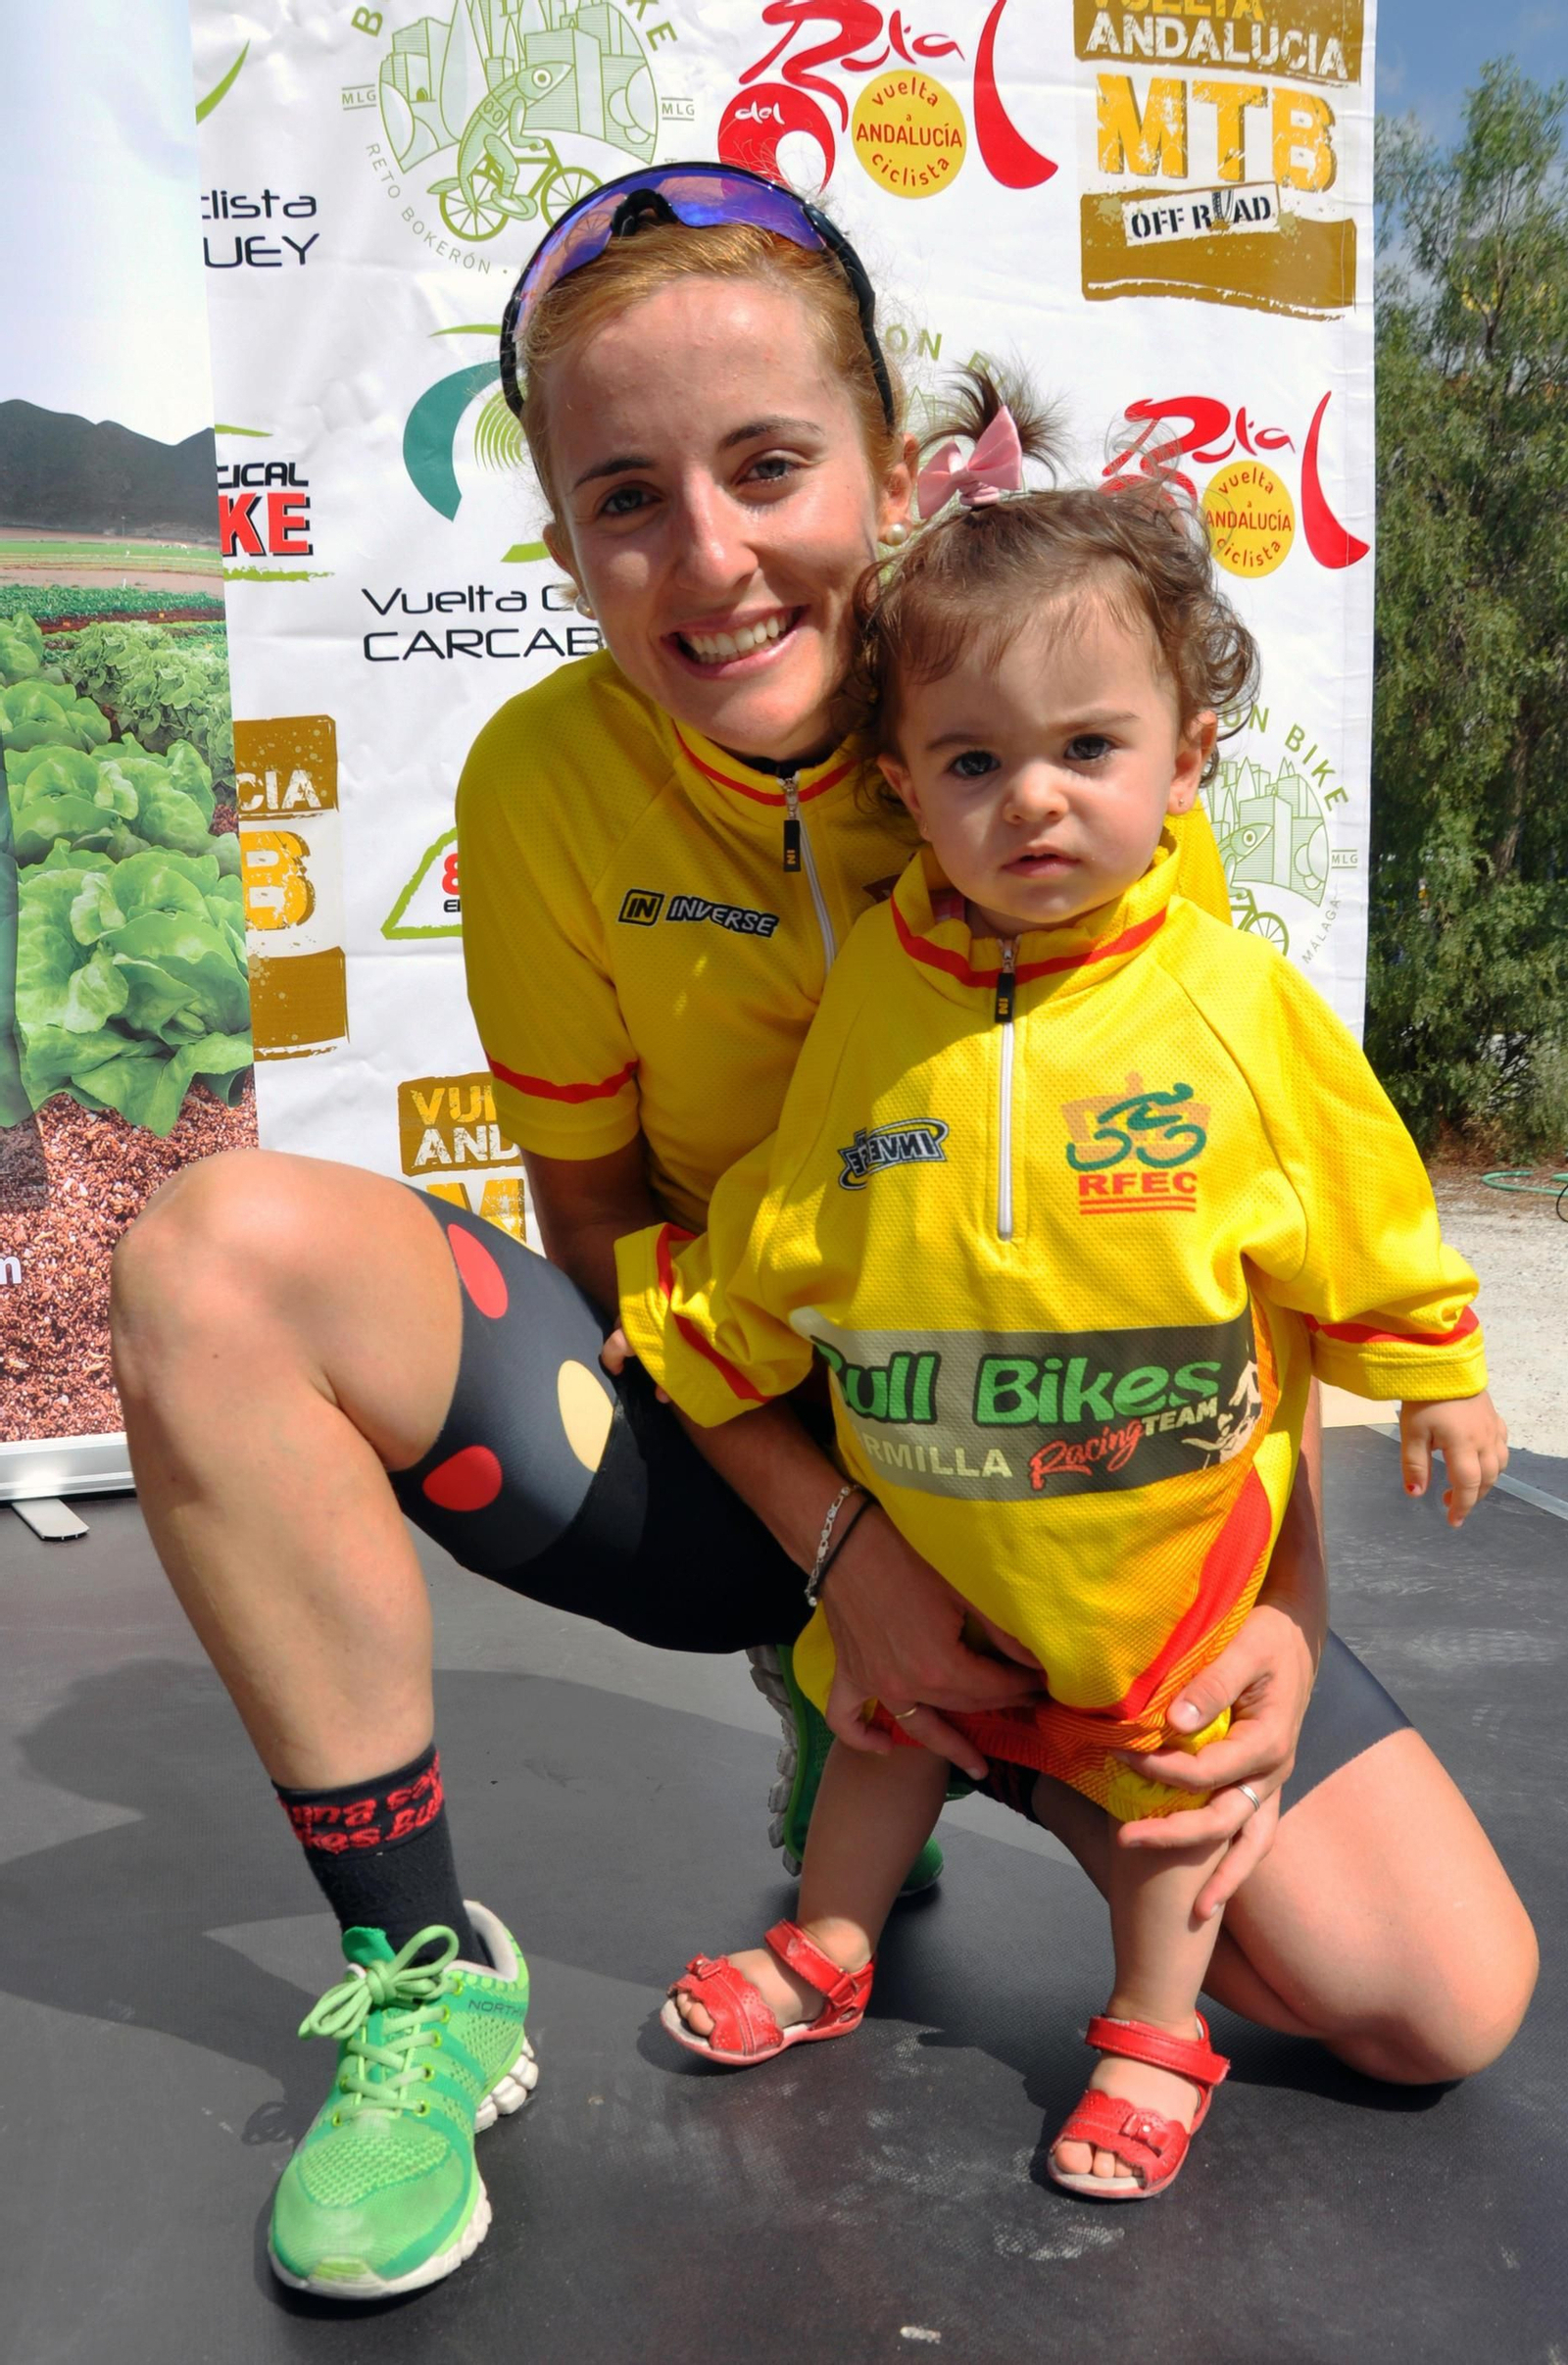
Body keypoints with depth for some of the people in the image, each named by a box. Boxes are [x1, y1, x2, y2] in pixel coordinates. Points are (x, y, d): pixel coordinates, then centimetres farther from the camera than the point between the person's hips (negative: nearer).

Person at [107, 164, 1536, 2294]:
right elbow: (603, 1219, -6)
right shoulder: (542, 781, -13)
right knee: (219, 1256, -26)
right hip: (722, 1458, 0)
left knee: (1445, 2004, -12)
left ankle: (915, 1750, 15)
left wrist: (1280, 1608, -15)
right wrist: (837, 1541, -18)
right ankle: (424, 1966, -9)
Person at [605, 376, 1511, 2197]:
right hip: (916, 1510, 3)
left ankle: (1155, 2034, 37)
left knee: (1166, 1766, 15)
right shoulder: (872, 1001, -10)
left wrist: (1433, 1375, 2)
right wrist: (657, 1332, 1)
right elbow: (783, 1238, 0)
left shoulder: (1237, 1000, -15)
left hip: (1169, 1514, -2)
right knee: (887, 1717, 23)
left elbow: (1357, 1198, -3)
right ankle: (828, 1952, 47)